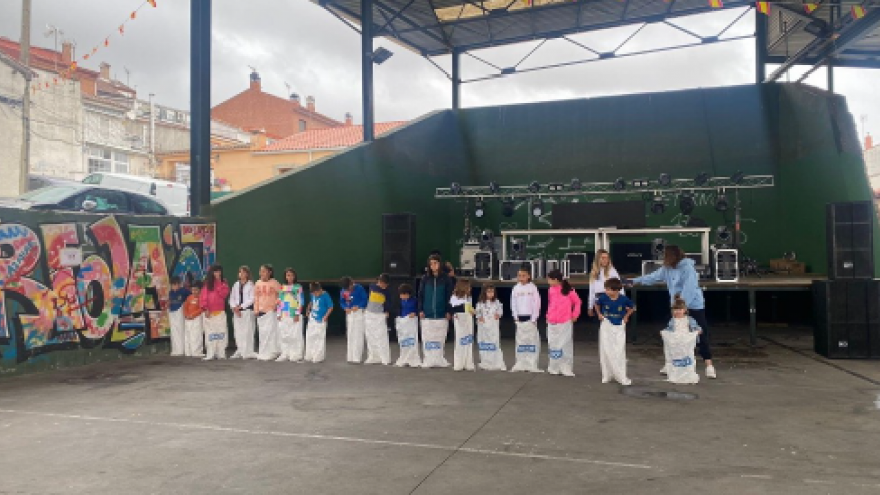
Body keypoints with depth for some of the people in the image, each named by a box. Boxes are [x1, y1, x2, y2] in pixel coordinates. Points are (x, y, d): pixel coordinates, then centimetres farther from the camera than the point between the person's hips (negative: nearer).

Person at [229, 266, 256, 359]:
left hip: (247, 310, -5)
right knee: (238, 332, 5)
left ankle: (248, 352, -4)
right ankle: (239, 352, 12)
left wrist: (241, 306, -12)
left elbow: (251, 299, -9)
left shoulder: (250, 285, -2)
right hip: (237, 311, 5)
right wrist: (234, 307, -5)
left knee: (247, 332, -7)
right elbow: (231, 297, 12)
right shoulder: (236, 285, 14)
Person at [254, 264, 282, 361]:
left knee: (271, 331, -8)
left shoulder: (274, 283, -5)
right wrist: (256, 309, 7)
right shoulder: (258, 283, 10)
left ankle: (272, 353, -2)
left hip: (271, 311, -5)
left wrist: (276, 304, -8)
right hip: (261, 311, 5)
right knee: (262, 333, 8)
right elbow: (256, 297, 13)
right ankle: (263, 353, 15)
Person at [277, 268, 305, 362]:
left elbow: (301, 302, -3)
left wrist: (297, 314, -10)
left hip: (294, 315, -4)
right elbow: (279, 301, 13)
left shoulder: (298, 287, 1)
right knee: (283, 335, 5)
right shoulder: (282, 287, 13)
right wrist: (279, 314, 6)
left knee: (296, 336, -4)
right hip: (284, 316, 4)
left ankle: (296, 355, 2)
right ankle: (285, 355, 14)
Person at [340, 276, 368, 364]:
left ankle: (357, 358, -6)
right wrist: (345, 308, -10)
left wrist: (358, 306, -22)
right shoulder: (343, 291, 2)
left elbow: (365, 299, -8)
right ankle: (351, 356, 17)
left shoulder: (359, 288, -11)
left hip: (359, 313, -5)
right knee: (350, 335, 8)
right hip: (349, 314, 5)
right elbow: (342, 301, 10)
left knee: (358, 335, -8)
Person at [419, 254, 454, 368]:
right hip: (427, 315, 1)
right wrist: (420, 310, -1)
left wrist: (448, 311, -3)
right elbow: (420, 295, 7)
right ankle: (428, 360, 6)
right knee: (427, 338, 0)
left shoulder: (446, 279, 2)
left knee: (440, 338, 2)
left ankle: (439, 359, 11)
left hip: (441, 315, -1)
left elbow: (449, 295, 3)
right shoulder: (425, 279, 6)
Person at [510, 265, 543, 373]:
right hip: (520, 318, 3)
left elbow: (537, 303, -5)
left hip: (530, 318, -3)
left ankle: (532, 365, 0)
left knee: (533, 340, -4)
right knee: (520, 340, 6)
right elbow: (513, 303, 6)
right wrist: (515, 316, -1)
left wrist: (534, 318, -9)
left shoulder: (533, 288, -3)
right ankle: (520, 364, 12)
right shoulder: (516, 288, 4)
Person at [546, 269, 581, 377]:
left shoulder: (568, 290, -8)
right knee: (553, 344, 8)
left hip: (565, 323, -4)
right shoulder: (551, 290, 5)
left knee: (566, 345, 1)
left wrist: (575, 315, 1)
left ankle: (566, 368, 8)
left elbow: (577, 302, 1)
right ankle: (554, 368, 17)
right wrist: (548, 315, 9)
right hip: (552, 323, 4)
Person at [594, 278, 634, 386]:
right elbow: (597, 304, 10)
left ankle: (622, 377, 8)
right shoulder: (603, 298, -14)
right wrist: (599, 314, 3)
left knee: (619, 352, 0)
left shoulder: (624, 299, -15)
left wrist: (626, 316, -1)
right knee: (606, 351, 4)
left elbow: (632, 308, 7)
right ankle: (607, 375, 17)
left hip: (619, 327, -1)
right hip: (606, 326, 1)